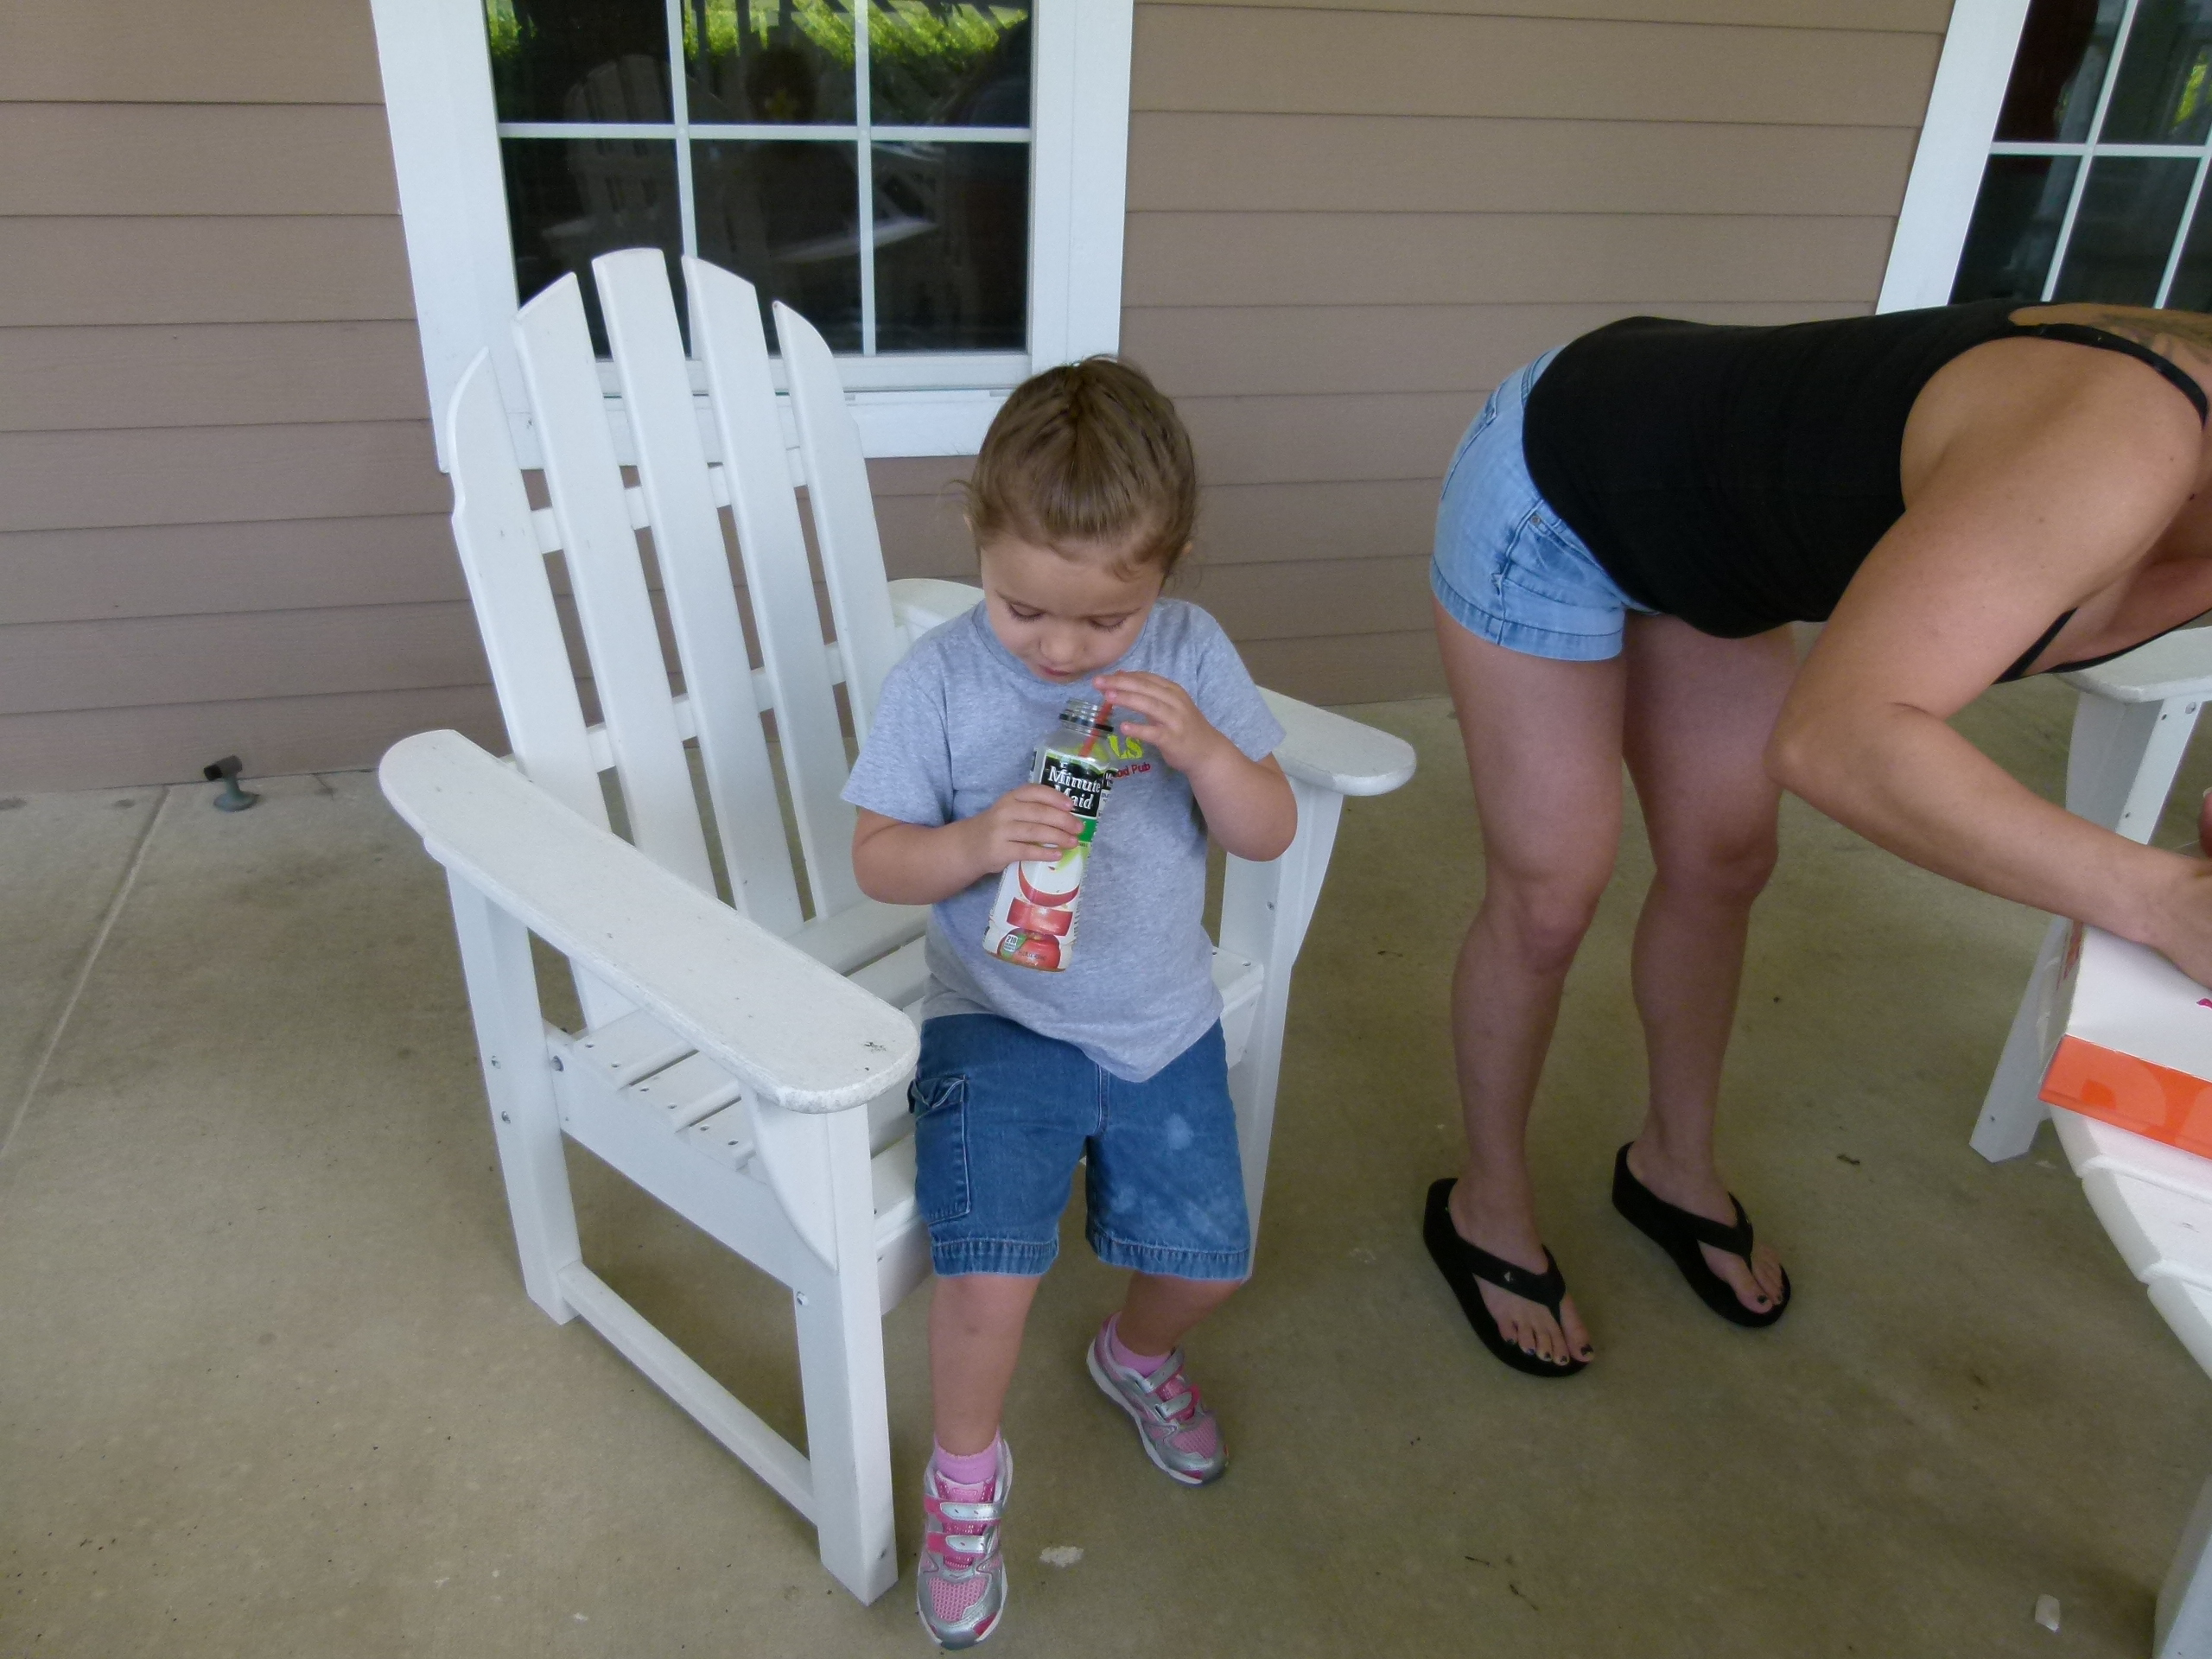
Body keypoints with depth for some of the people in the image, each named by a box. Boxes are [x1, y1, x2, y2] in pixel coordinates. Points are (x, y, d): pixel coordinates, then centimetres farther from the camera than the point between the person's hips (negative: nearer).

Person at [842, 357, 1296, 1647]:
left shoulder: (1194, 656, -5)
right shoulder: (941, 680, -12)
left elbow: (1271, 831, -5)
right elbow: (877, 858, -8)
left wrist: (1200, 746, -24)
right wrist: (975, 843, -28)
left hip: (1164, 1025, 3)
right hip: (999, 1026, -3)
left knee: (1208, 1260, 9)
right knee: (990, 1275, -17)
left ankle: (1139, 1353, 47)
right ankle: (966, 1473, 16)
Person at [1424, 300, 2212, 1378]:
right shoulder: (2107, 453, -37)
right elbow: (1835, 742, -48)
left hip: (1693, 521, 8)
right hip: (1556, 492, -8)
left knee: (1722, 865, 14)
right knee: (1547, 902, 0)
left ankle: (1673, 1166, 38)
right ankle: (1486, 1206, 25)